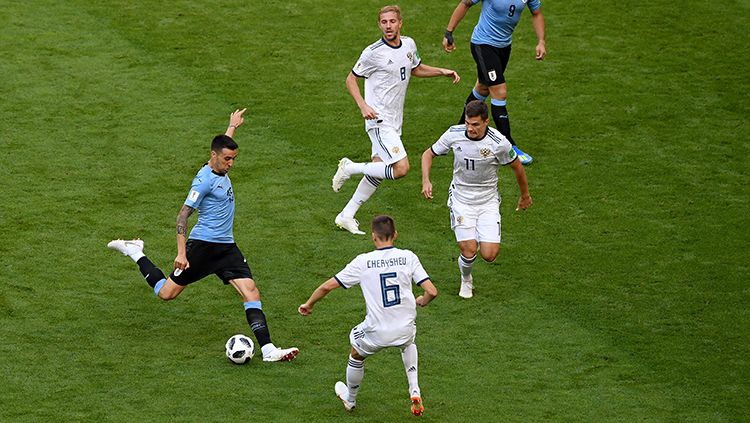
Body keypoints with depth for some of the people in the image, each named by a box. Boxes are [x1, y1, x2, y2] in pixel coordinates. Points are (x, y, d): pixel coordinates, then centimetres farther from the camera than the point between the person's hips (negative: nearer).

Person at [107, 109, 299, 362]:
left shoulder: (221, 171, 9)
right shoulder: (204, 179, -16)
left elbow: (224, 144, 35)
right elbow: (183, 215, -19)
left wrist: (232, 126, 49)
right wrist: (181, 252, -25)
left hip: (226, 247, 7)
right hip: (203, 245, -7)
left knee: (251, 291, -9)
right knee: (166, 293, 4)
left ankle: (268, 350, -16)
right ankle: (134, 252, 27)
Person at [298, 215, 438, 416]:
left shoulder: (363, 262, -7)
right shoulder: (408, 257, -5)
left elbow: (327, 286, -2)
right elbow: (431, 292, -9)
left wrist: (308, 304, 16)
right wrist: (421, 301, 15)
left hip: (376, 333, -2)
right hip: (405, 329, 2)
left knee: (356, 354, 30)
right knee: (408, 344, 38)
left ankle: (350, 399, 49)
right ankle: (414, 391, 24)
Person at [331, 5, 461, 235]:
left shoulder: (409, 44, 6)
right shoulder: (373, 52, -15)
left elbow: (416, 69, 26)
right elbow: (351, 79, -5)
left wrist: (443, 72, 13)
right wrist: (363, 106, -20)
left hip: (394, 121, 8)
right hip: (379, 119, -8)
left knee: (378, 171, 10)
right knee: (401, 168, -18)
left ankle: (347, 216, 19)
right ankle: (349, 168, -2)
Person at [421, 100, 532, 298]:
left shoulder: (499, 142, -18)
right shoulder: (454, 134, -13)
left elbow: (517, 167, 1)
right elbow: (428, 154, 3)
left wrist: (525, 196, 15)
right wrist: (426, 181, -13)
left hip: (488, 201, 0)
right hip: (461, 198, 0)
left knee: (489, 255, -11)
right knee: (469, 250, -14)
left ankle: (480, 238, 27)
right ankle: (466, 280, 21)